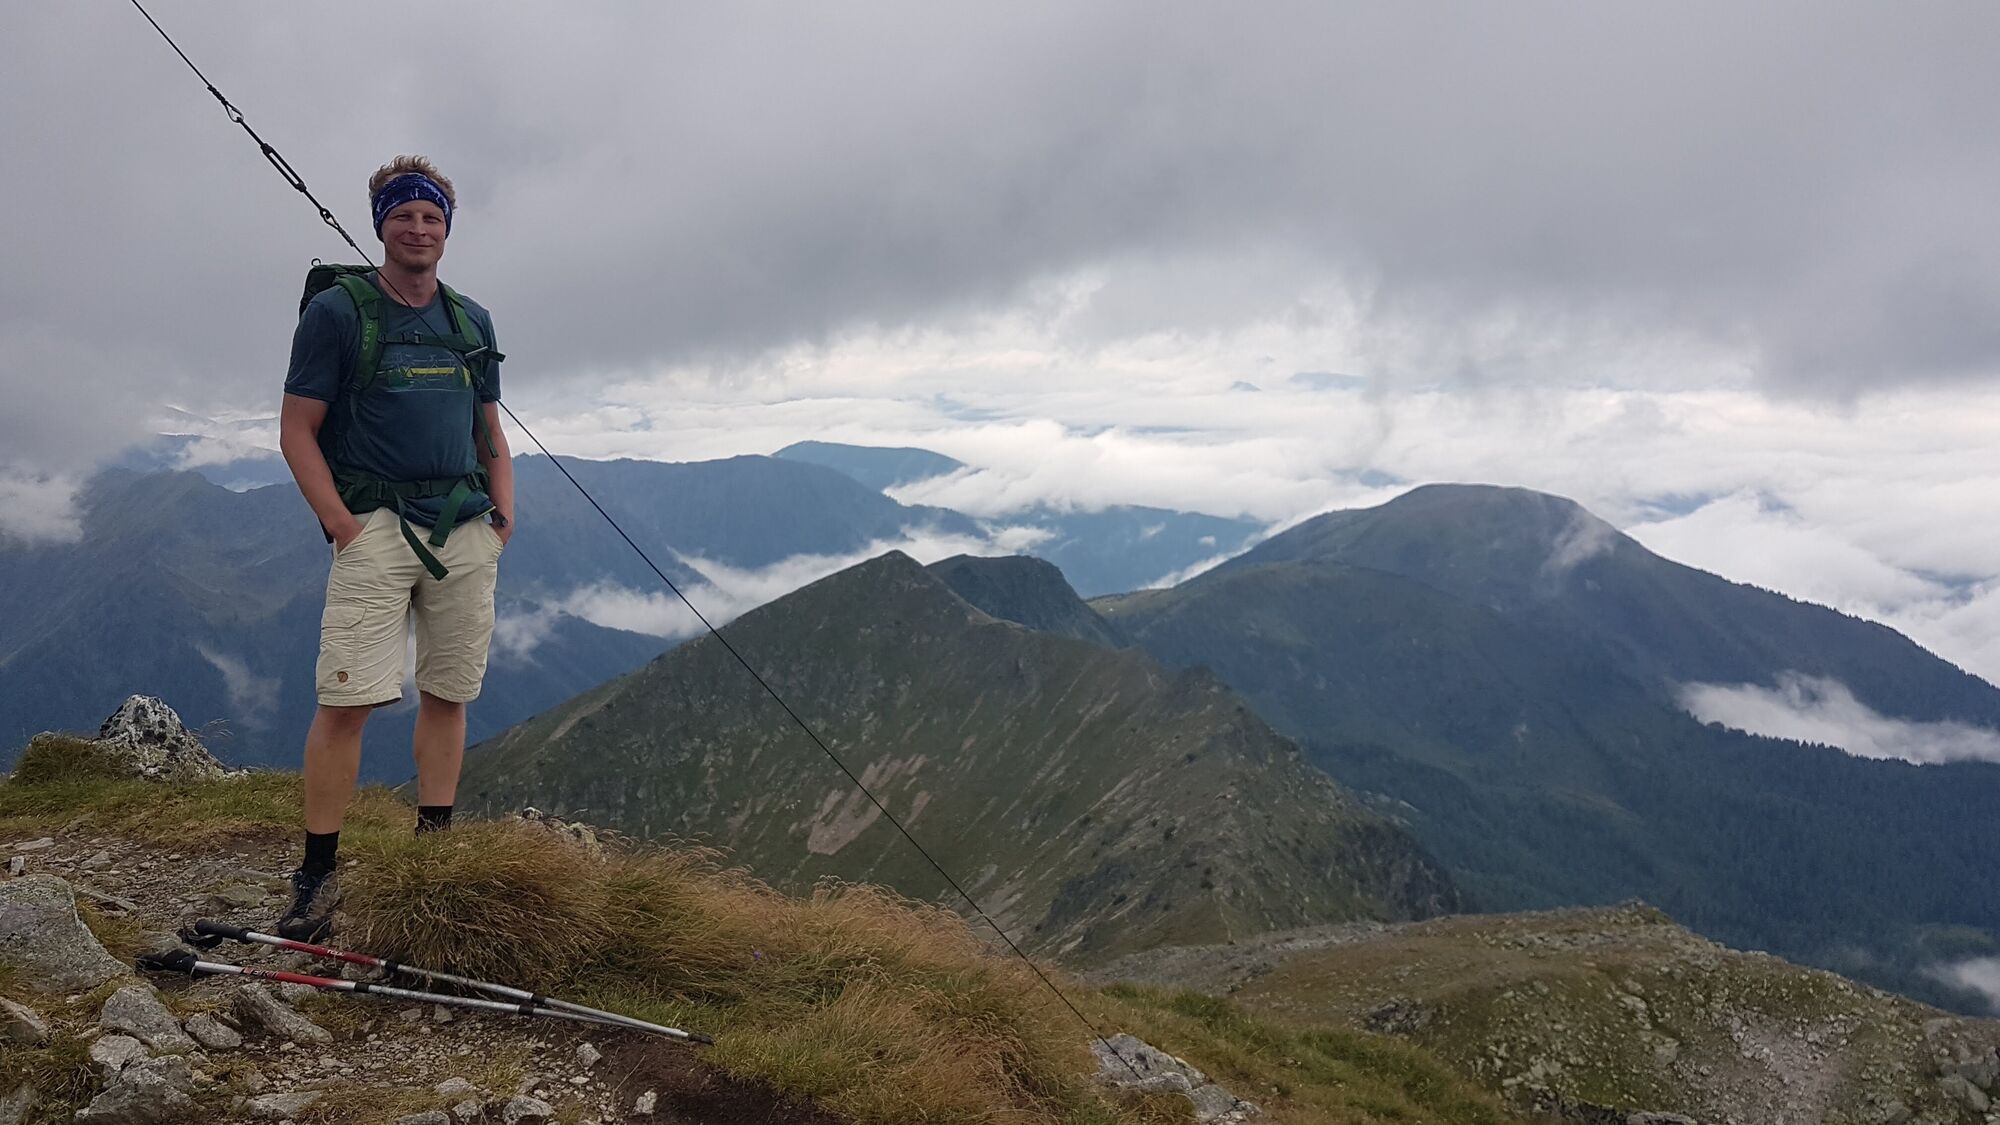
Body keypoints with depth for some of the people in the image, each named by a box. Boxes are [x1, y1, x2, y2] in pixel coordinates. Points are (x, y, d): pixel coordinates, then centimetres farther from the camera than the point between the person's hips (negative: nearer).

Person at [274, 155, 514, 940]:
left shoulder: (472, 322, 16)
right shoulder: (336, 311, 1)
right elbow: (297, 431, -2)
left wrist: (505, 512, 7)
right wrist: (342, 525, -12)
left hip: (467, 533, 5)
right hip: (376, 525, -5)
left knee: (448, 696, 8)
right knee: (346, 698, -11)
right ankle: (318, 874, -4)